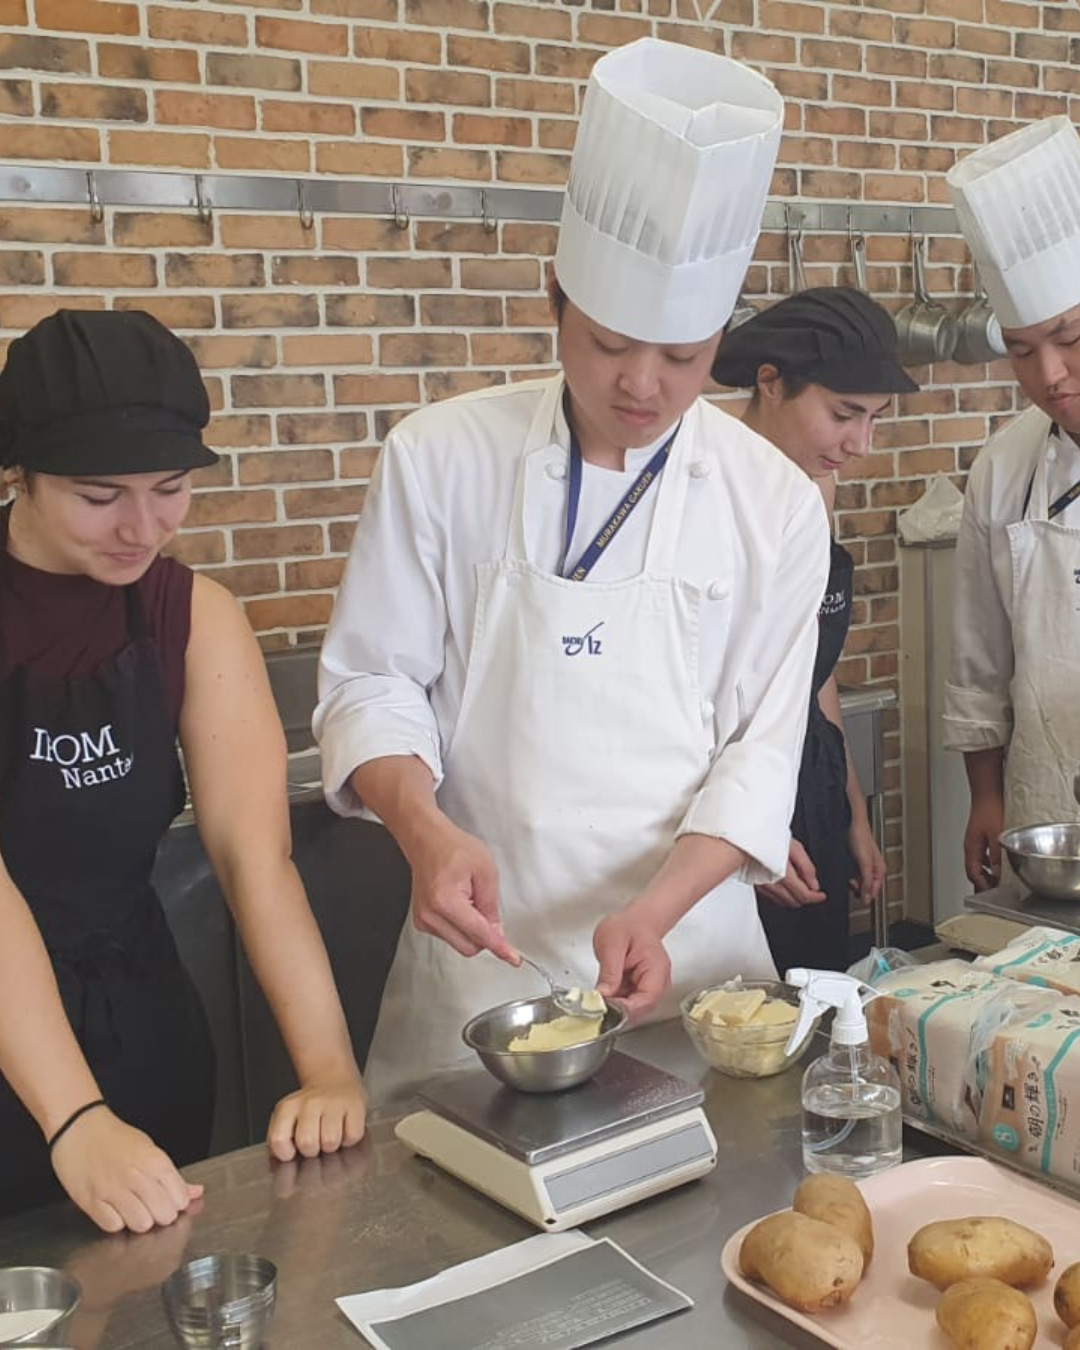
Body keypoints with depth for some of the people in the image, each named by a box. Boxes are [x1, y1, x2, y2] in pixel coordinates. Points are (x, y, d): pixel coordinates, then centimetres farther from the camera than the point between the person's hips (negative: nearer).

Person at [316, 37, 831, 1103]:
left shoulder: (774, 505, -4)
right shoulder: (441, 458, -7)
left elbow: (760, 747, -4)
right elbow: (373, 680, -3)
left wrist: (656, 910, -18)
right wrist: (423, 828, -22)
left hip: (689, 939, 1)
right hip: (482, 947, -1)